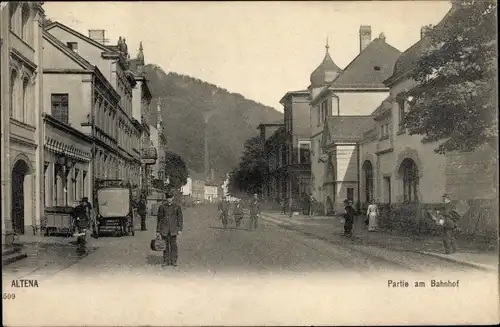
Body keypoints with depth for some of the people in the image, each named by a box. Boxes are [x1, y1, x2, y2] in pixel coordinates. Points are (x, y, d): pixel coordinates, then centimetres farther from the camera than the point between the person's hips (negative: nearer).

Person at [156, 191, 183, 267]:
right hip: (164, 229, 1)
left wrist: (180, 229, -3)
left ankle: (174, 261, 6)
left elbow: (180, 219, 5)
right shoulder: (162, 207, 4)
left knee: (173, 245, -3)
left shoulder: (177, 207, 3)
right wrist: (158, 231, 6)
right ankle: (166, 261, 10)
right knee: (165, 245, 2)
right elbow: (159, 219, 8)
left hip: (173, 229, -1)